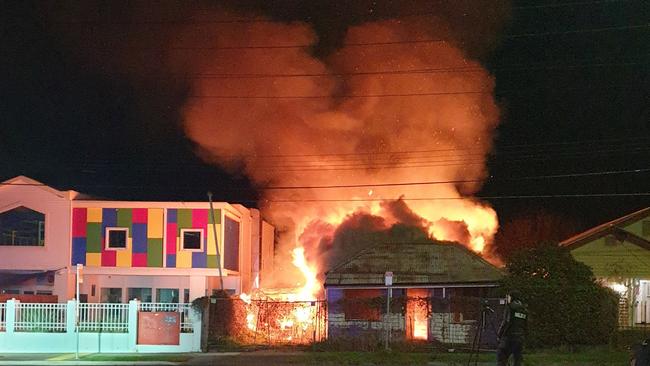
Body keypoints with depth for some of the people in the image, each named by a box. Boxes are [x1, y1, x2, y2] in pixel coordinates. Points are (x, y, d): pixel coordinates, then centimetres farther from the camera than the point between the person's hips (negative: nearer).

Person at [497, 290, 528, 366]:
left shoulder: (510, 307, -6)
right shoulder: (524, 309, 13)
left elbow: (506, 322, -13)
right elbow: (526, 325, 12)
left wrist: (499, 334, -6)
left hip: (509, 336, -6)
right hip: (520, 337, 6)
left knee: (501, 358, -3)